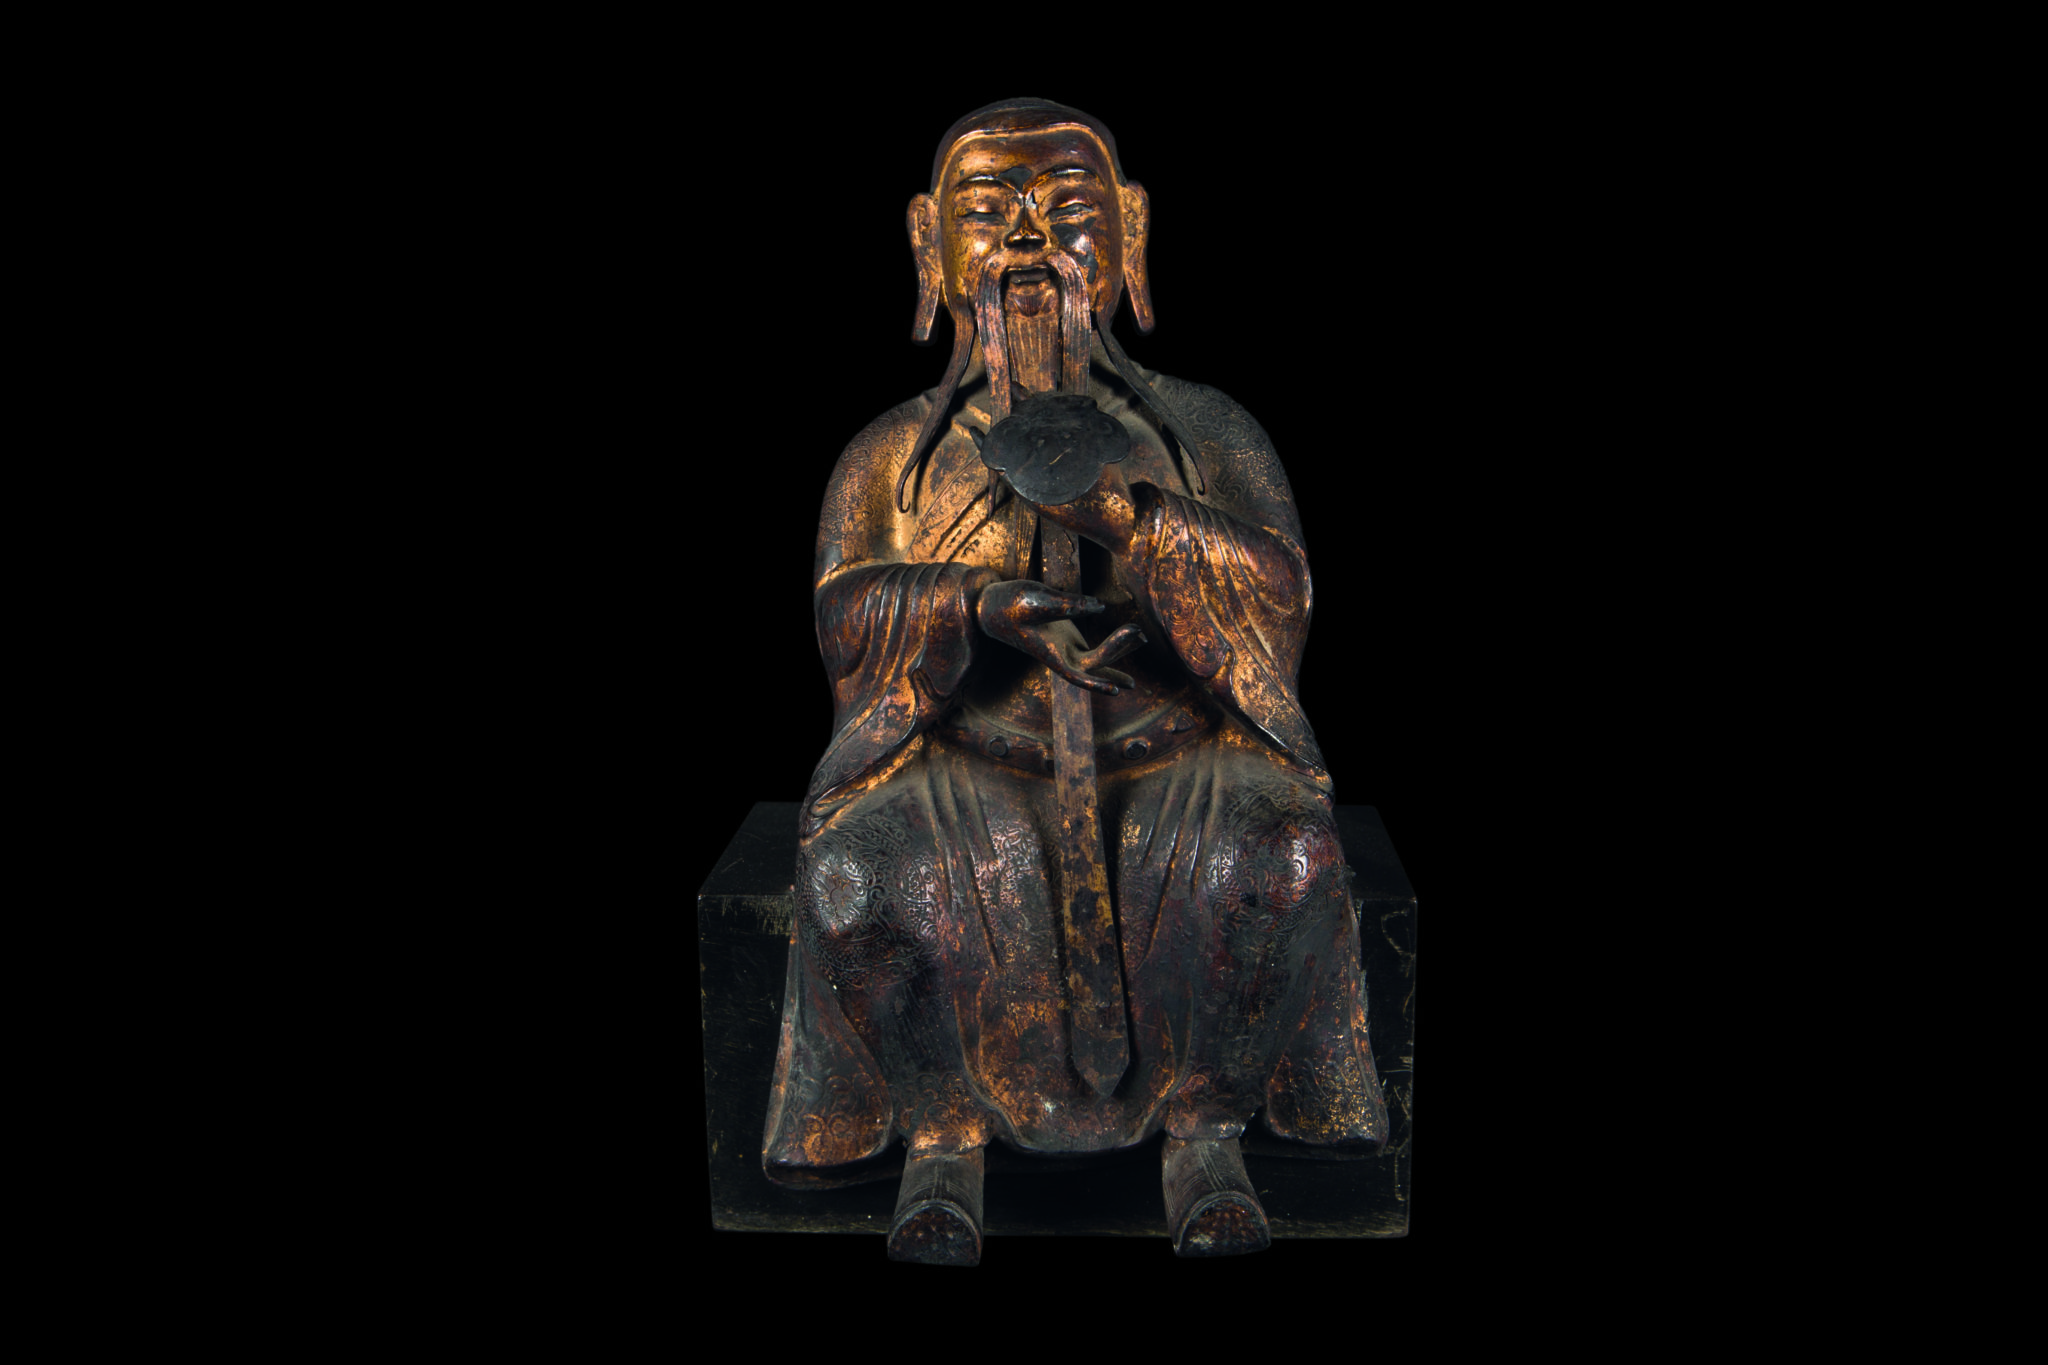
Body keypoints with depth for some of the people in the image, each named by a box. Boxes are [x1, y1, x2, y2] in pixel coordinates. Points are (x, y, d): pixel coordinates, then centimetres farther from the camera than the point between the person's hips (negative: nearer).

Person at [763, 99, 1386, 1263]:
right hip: (963, 764, 1)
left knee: (1282, 858, -31)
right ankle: (944, 1132, -5)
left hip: (1174, 753, 0)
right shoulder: (894, 454, 14)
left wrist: (1128, 517, -22)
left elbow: (1277, 592, -4)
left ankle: (1208, 1128, -6)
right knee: (866, 873, -31)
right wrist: (976, 602, -22)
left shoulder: (1209, 436, 12)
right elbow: (846, 616, 0)